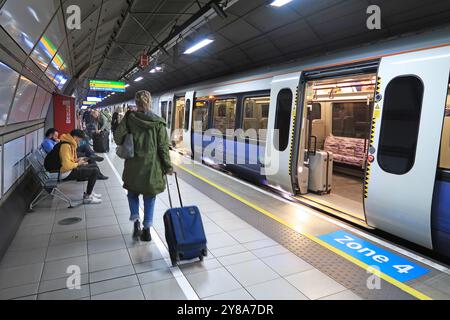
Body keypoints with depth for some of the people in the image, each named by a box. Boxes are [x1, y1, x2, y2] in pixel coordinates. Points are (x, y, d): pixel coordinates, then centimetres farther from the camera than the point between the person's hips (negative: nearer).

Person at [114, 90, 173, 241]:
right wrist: (168, 166, 2)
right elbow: (163, 147, -5)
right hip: (152, 165, 0)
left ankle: (136, 221, 8)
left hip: (133, 165, 1)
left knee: (132, 192, 23)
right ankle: (146, 229, 17)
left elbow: (118, 137, -7)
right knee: (149, 196, 13)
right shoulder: (158, 122, -6)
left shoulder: (129, 118, -5)